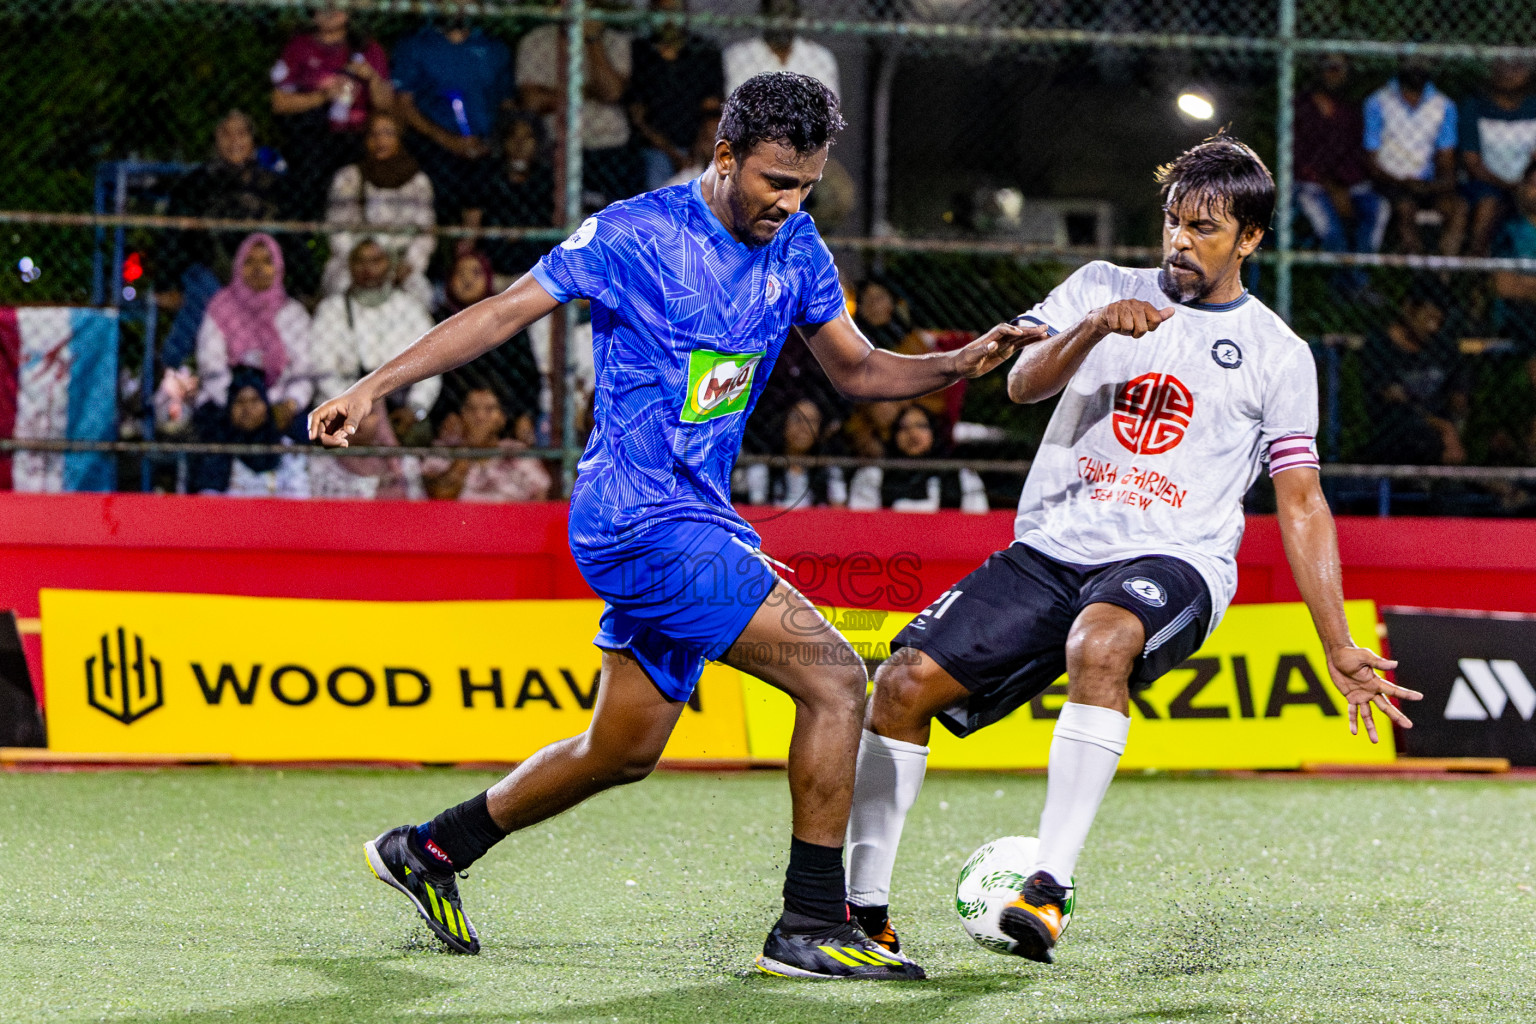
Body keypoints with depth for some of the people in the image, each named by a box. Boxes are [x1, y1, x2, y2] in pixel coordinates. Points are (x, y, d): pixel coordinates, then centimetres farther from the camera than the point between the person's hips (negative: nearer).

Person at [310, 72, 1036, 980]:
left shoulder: (797, 248, 7)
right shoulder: (634, 235, -12)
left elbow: (857, 369, 16)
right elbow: (505, 313, -7)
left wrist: (958, 365, -2)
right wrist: (376, 385, -12)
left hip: (699, 518, 9)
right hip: (639, 522, -9)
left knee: (626, 749, 18)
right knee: (835, 677, -17)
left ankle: (429, 851, 35)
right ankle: (811, 926, -12)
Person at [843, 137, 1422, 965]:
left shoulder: (1277, 354, 7)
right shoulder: (1103, 288, 13)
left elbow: (1301, 504, 7)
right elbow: (1023, 385, -2)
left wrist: (1340, 650, 1)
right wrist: (1091, 330, -22)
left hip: (1173, 559, -3)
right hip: (1050, 548, 3)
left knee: (1100, 644, -38)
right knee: (906, 679, -12)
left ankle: (1049, 887, -40)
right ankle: (863, 901, 1)